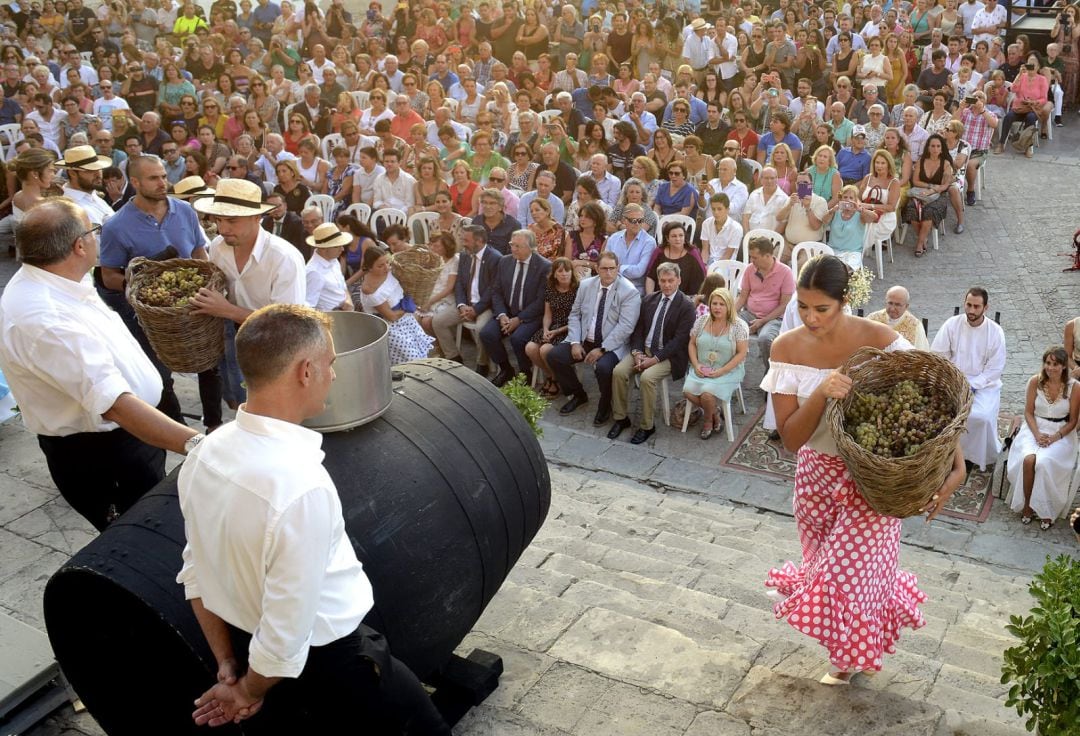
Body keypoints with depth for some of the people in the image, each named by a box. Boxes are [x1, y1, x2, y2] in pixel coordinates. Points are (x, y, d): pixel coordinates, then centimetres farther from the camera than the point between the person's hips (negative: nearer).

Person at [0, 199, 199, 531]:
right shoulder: (44, 319, -35)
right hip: (99, 455, -10)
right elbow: (114, 402, -44)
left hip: (119, 439, 10)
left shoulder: (49, 281, -2)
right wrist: (194, 443, -52)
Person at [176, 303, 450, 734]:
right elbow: (286, 639, -28)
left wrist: (227, 666, 10)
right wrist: (248, 690, -8)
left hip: (246, 644, 7)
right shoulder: (301, 487, -34)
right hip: (328, 661, -7)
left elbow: (196, 574, 2)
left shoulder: (205, 455, -10)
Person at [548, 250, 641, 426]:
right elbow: (575, 314, 9)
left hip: (611, 345, -6)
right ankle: (579, 395, 13)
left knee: (603, 367, -35)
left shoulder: (630, 292, -12)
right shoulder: (586, 285, 5)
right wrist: (575, 342, -7)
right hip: (584, 340, 6)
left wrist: (601, 349, -24)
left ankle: (605, 405, -2)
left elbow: (625, 326, -18)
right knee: (554, 356, -10)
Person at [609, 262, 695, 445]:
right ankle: (621, 418, -3)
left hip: (668, 355, -5)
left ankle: (647, 426, -14)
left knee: (647, 377, -31)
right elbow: (638, 329, 9)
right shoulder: (649, 299, 10)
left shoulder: (686, 305, -8)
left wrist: (655, 359, -19)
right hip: (644, 349, 5)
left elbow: (679, 339, -14)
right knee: (618, 371, -18)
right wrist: (637, 352, -9)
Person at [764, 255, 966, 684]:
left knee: (854, 567, 7)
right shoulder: (787, 349, -14)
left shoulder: (879, 340, -21)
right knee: (824, 563, 19)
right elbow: (790, 438, -16)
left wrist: (956, 464, -27)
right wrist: (820, 393, -33)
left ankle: (852, 653, 39)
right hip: (817, 475, 3)